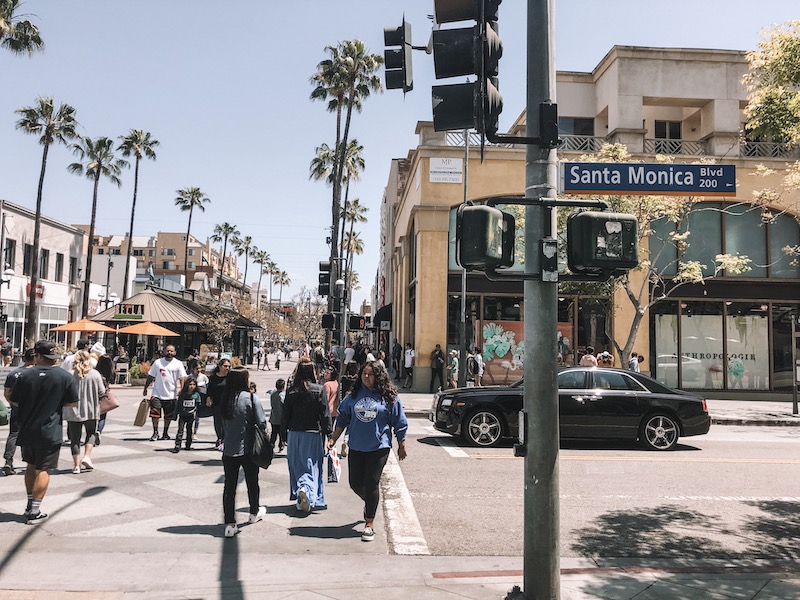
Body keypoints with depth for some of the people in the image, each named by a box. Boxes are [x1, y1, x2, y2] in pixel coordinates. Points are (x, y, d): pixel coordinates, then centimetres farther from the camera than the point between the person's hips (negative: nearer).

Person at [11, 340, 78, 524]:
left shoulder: (25, 375, -6)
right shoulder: (65, 377, -10)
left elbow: (14, 402, 2)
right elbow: (73, 403, -4)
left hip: (26, 431, 3)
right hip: (50, 432, -2)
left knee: (31, 465, 20)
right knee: (43, 470, 3)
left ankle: (30, 504, 28)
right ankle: (35, 511, 3)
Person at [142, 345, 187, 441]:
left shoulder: (178, 364, 1)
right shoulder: (158, 362, 5)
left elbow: (182, 378, -5)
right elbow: (150, 376, 12)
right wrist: (145, 388, 11)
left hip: (171, 395, 0)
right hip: (157, 394, 0)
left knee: (168, 415, 8)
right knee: (155, 413, -6)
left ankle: (165, 433, 23)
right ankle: (155, 433, 7)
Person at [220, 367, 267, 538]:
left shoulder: (225, 399, -2)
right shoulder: (251, 398, -15)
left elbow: (223, 422, 6)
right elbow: (262, 423, -15)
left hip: (229, 449, 3)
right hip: (248, 448, -3)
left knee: (229, 486, 7)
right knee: (252, 482, 18)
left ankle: (230, 524, 6)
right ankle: (254, 513, 38)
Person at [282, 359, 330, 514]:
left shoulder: (291, 391, -3)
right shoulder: (318, 390, -9)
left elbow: (285, 414, 1)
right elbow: (325, 414, -8)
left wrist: (284, 433, 11)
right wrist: (328, 433, 0)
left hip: (294, 434, 2)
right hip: (313, 434, -2)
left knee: (297, 466, 14)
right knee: (312, 466, 5)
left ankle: (300, 499, 18)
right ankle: (306, 490, -20)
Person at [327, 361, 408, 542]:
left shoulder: (388, 397, -5)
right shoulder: (353, 396, 5)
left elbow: (399, 423, 1)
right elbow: (342, 419, 11)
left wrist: (401, 446, 5)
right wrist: (333, 439, 5)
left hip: (378, 448, -4)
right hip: (356, 448, 4)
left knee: (371, 484, -3)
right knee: (355, 483, 9)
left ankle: (369, 524, 11)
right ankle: (369, 502, 42)